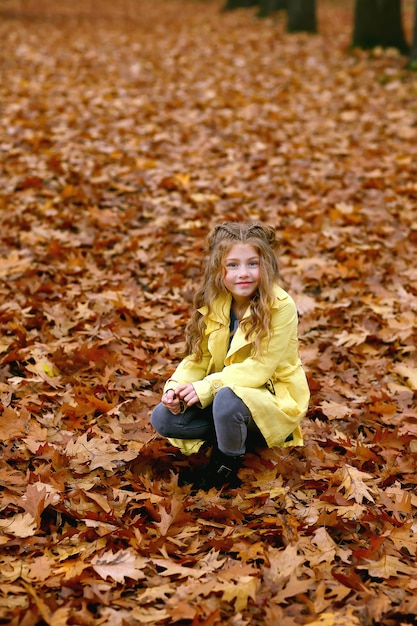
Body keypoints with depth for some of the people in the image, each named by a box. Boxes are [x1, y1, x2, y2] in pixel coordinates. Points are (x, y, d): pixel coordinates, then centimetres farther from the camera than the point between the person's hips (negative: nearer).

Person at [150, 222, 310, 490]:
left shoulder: (280, 306, -22)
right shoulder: (214, 304, -3)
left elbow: (260, 367, -24)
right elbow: (199, 357, 0)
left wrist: (206, 388, -30)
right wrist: (176, 387, -20)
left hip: (273, 397, -6)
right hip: (229, 390, 6)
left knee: (227, 400, -37)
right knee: (162, 417, -11)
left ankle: (226, 468, -9)